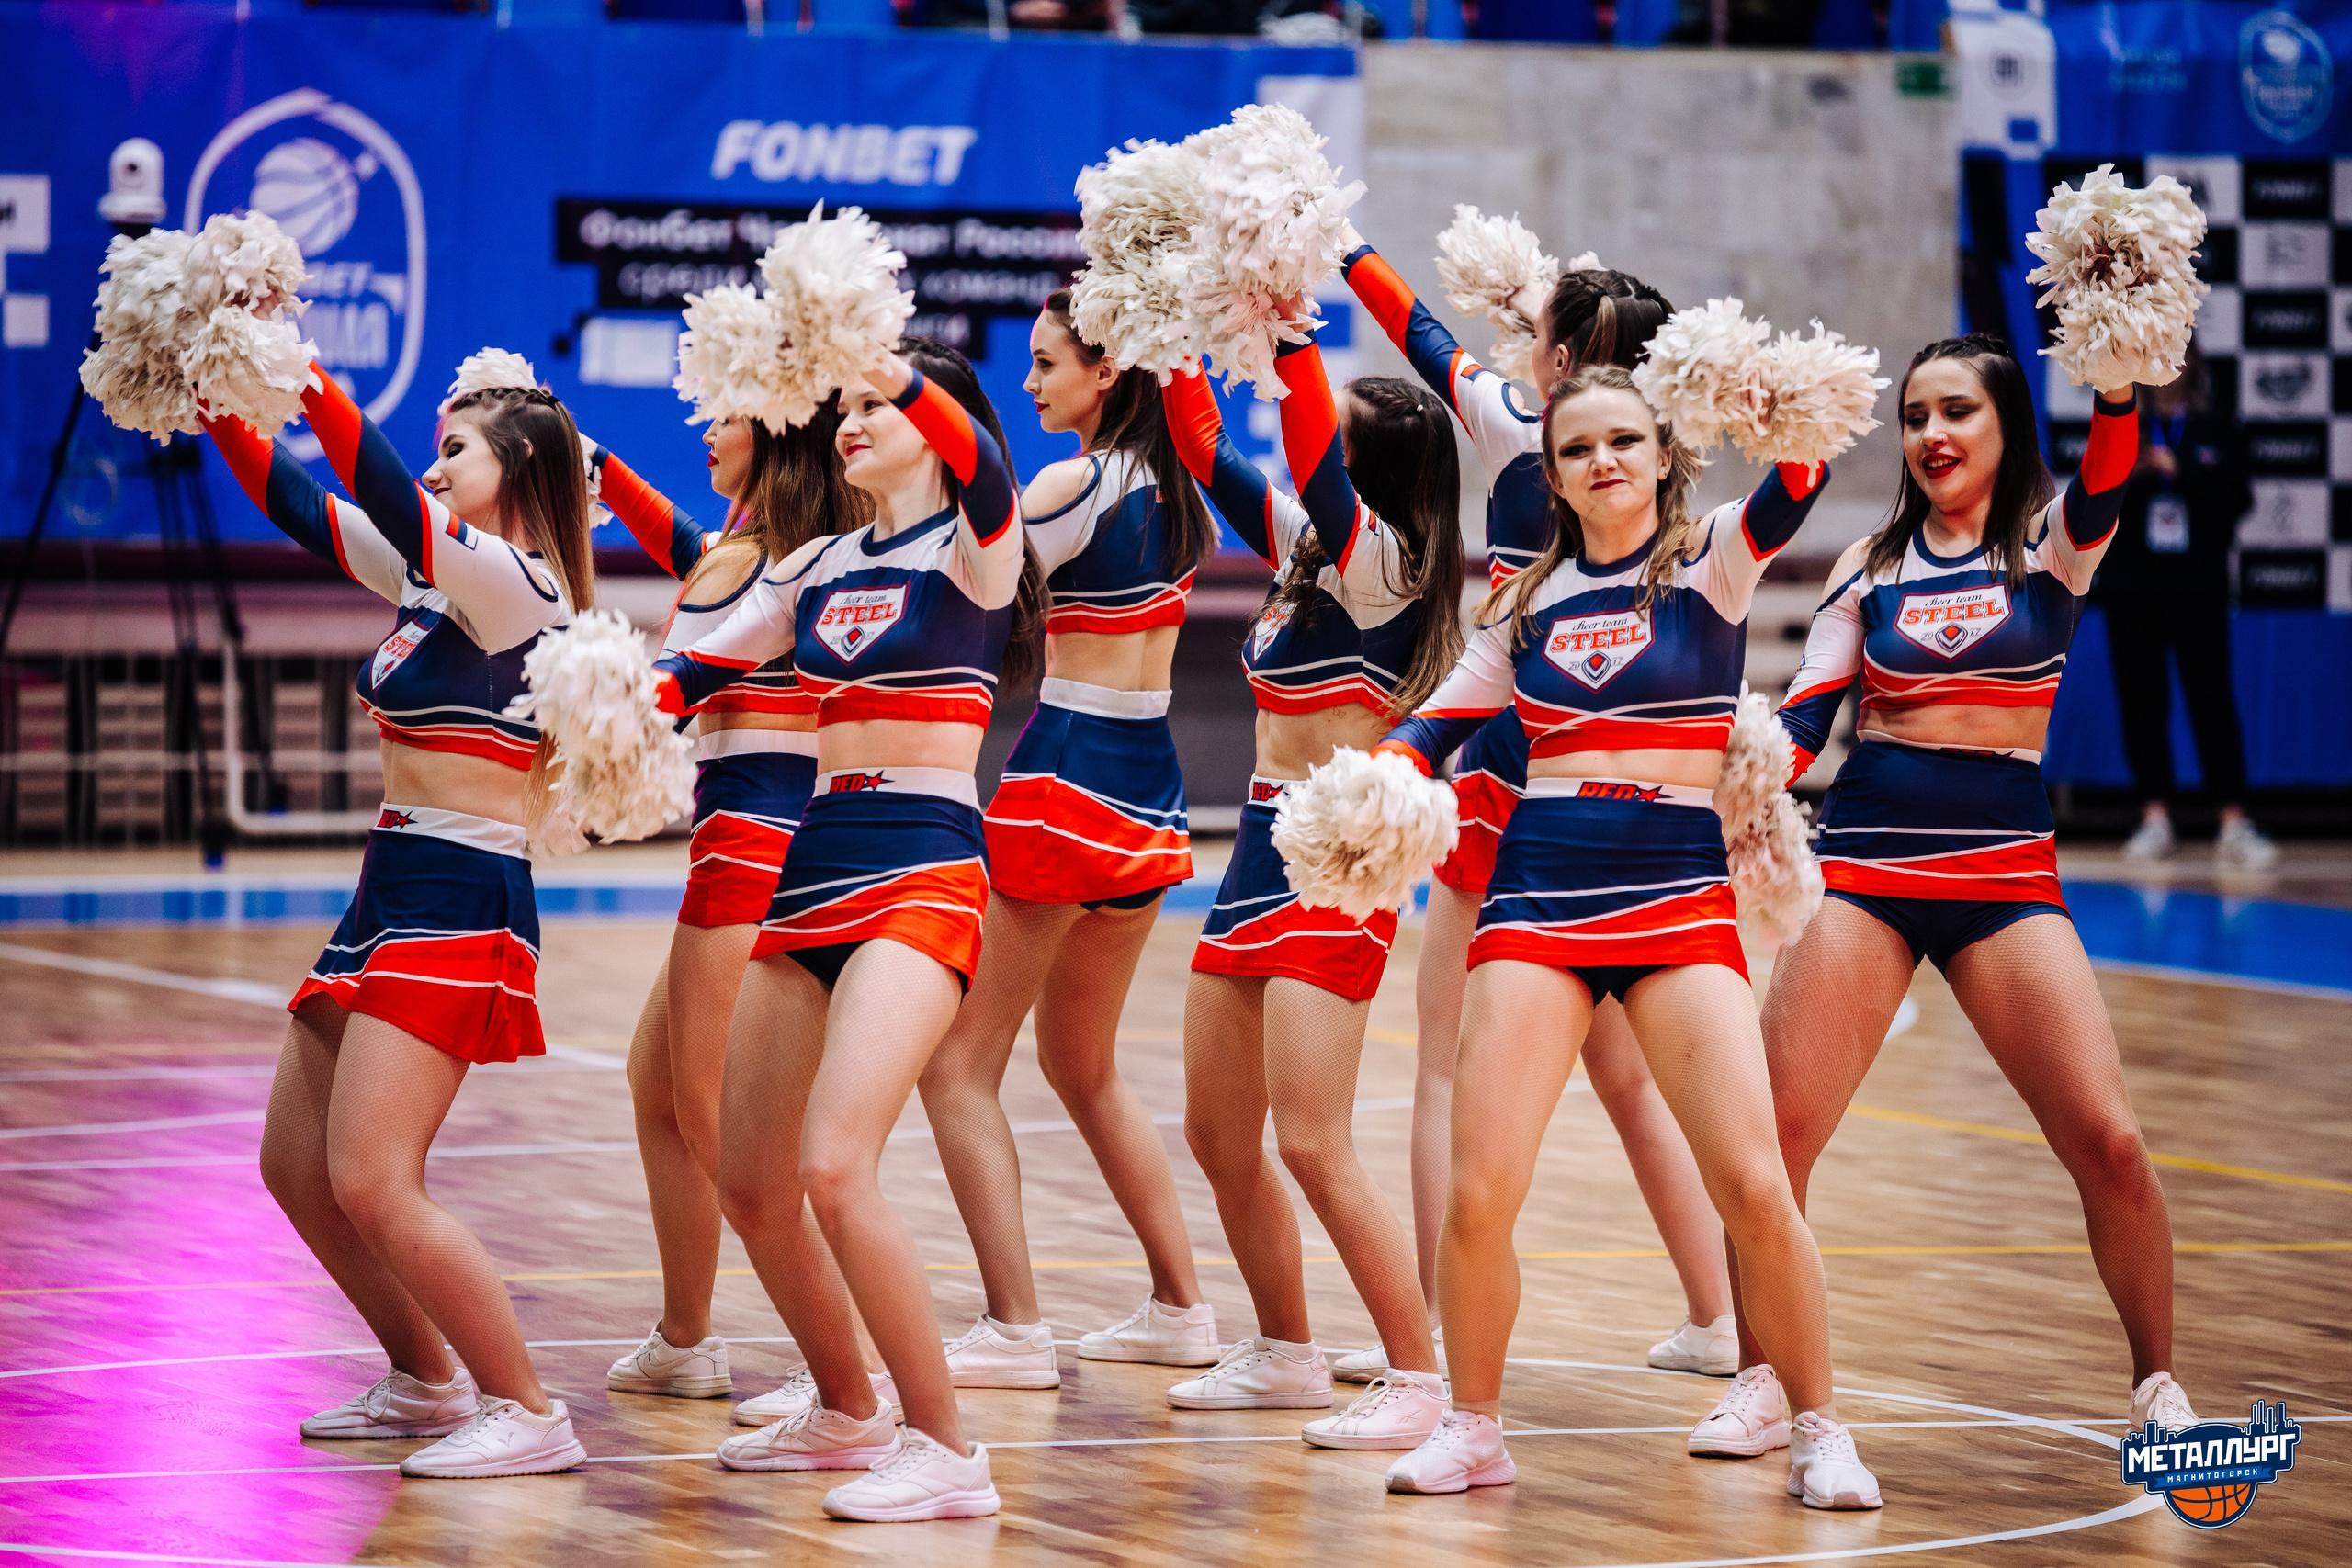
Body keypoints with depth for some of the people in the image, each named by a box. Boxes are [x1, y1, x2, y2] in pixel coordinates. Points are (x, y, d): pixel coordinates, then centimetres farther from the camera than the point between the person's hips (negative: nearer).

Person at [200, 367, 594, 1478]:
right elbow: (308, 510, 18)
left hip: (461, 904, -10)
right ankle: (425, 1381, 27)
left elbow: (397, 505, -28)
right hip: (394, 889, 10)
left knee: (371, 1184, -14)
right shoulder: (436, 578, 14)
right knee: (296, 1165, 14)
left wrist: (313, 388, -32)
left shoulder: (518, 585, -13)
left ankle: (527, 1414, -7)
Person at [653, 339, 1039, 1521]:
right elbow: (696, 670, 18)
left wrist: (899, 372, -45)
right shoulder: (818, 567, 16)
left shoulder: (973, 552, -5)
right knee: (749, 1182, 12)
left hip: (923, 871, -8)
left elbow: (985, 470, -28)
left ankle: (948, 1451, -14)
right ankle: (847, 1413, 31)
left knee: (834, 1168, -22)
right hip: (815, 868, 8)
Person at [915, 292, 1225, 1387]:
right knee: (1085, 1067, 22)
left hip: (1064, 777, -8)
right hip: (1149, 793, 8)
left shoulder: (1071, 487, -13)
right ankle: (1179, 1308, 23)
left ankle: (1014, 1329, -9)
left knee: (960, 1062, -2)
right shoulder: (1178, 488, 7)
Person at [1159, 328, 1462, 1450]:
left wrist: (1292, 339, -26)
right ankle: (1285, 1355, 27)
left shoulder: (1382, 562, -11)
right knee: (1218, 1134, 14)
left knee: (1312, 1146, -12)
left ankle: (1423, 1379, -7)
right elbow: (1204, 450, 18)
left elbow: (1314, 463, -27)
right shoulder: (1305, 547, 12)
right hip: (1263, 850, 9)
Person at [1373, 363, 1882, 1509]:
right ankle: (1473, 1428, 14)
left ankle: (1820, 1432, 6)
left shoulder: (1716, 559, 3)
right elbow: (1434, 726, 11)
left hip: (1678, 896, -2)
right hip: (1538, 894, 3)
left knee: (1753, 1187, -12)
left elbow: (1798, 483, -15)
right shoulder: (1526, 602, 12)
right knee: (1478, 1197, -6)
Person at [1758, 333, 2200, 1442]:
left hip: (2006, 871, -1)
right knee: (1776, 1128, -8)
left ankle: (2157, 1385, 10)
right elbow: (1805, 710, 5)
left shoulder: (2056, 540, 3)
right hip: (1867, 859, 2)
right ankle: (1759, 1381, 9)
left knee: (2108, 1141, -9)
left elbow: (2111, 466, -18)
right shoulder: (1870, 564, 9)